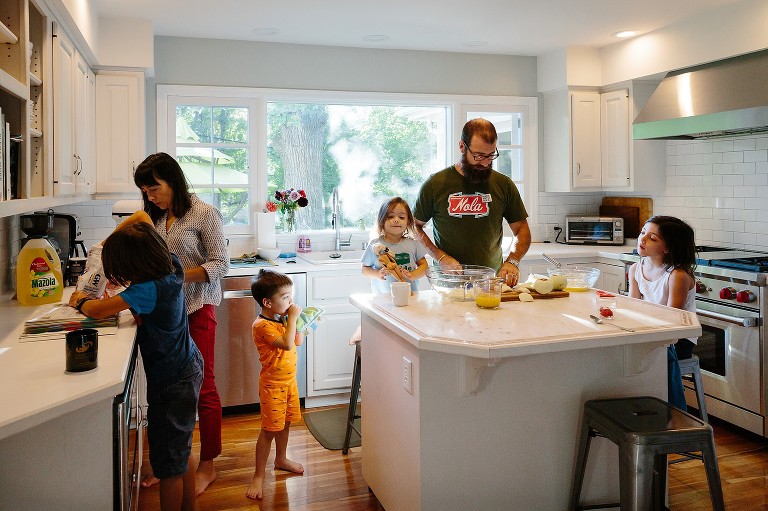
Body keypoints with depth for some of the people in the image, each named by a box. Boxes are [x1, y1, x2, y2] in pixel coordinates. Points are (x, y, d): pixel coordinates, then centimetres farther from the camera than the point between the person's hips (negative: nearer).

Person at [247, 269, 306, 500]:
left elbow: (298, 341, 12)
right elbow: (287, 344, -35)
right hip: (273, 384, -8)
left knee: (285, 423, 22)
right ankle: (258, 476, 11)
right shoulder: (262, 325, -25)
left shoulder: (282, 318, 3)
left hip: (289, 379, 8)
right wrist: (293, 317, -28)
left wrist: (298, 319, -1)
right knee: (269, 429, -1)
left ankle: (281, 459, 43)